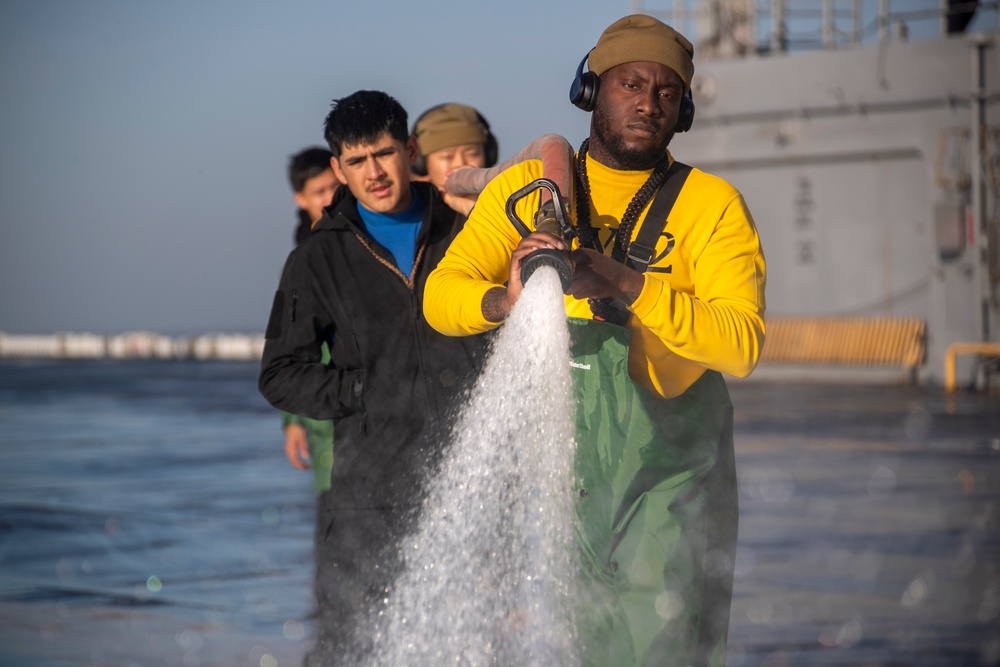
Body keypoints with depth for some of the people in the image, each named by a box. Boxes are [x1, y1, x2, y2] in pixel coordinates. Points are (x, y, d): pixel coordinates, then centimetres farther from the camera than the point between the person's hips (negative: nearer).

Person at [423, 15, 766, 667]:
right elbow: (441, 295, -1)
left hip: (665, 473, -1)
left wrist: (627, 286, -25)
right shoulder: (526, 189, 7)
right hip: (549, 466, 1)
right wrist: (506, 300, -24)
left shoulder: (712, 205, 2)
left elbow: (742, 343, -11)